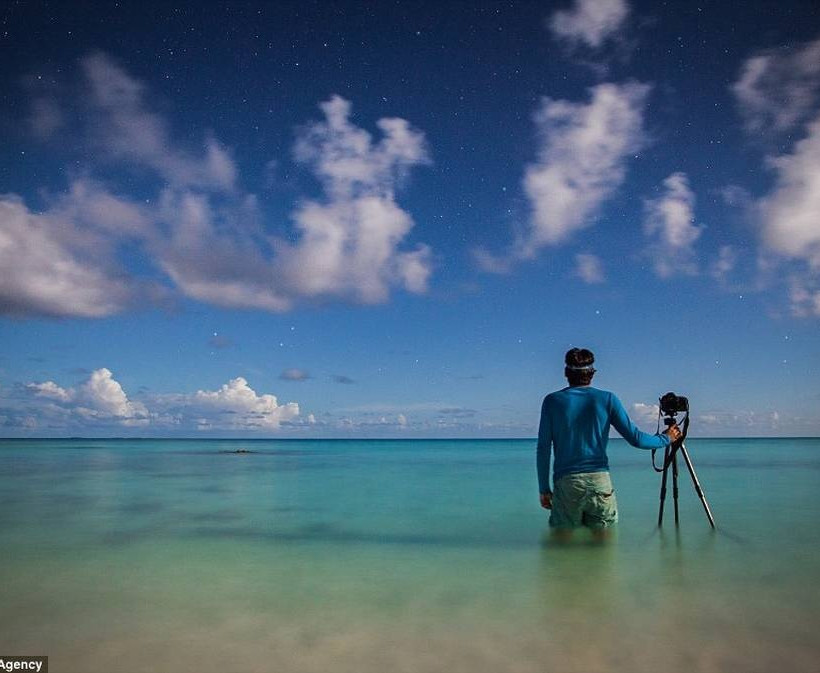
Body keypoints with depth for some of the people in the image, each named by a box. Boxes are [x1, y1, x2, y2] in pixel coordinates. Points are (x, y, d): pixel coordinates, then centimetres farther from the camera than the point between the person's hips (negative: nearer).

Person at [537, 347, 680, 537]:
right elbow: (635, 438, 3)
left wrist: (544, 488, 8)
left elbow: (543, 449, 2)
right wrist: (665, 439, 21)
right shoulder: (607, 399, 4)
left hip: (566, 481, -1)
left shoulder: (552, 401, 3)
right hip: (600, 479, 1)